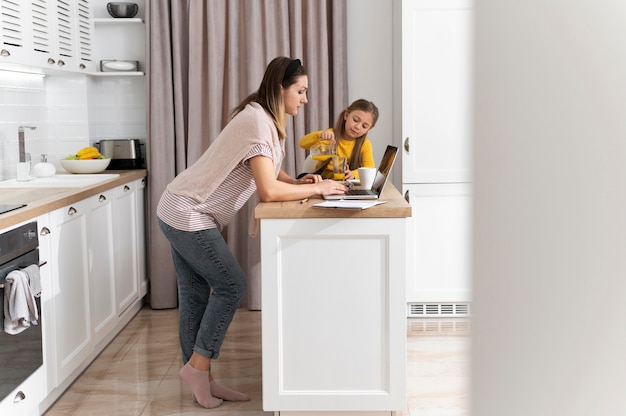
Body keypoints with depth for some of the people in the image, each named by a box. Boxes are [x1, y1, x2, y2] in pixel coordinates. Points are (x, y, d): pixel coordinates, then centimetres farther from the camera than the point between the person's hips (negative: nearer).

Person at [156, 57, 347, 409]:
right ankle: (198, 366, 7)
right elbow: (268, 190, -29)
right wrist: (317, 188, -18)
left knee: (196, 296, 11)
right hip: (188, 215, -9)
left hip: (183, 214, 9)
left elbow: (275, 174, 13)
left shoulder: (270, 122, 10)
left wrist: (300, 183, -6)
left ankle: (199, 379, 18)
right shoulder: (257, 122, -21)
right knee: (231, 286, -4)